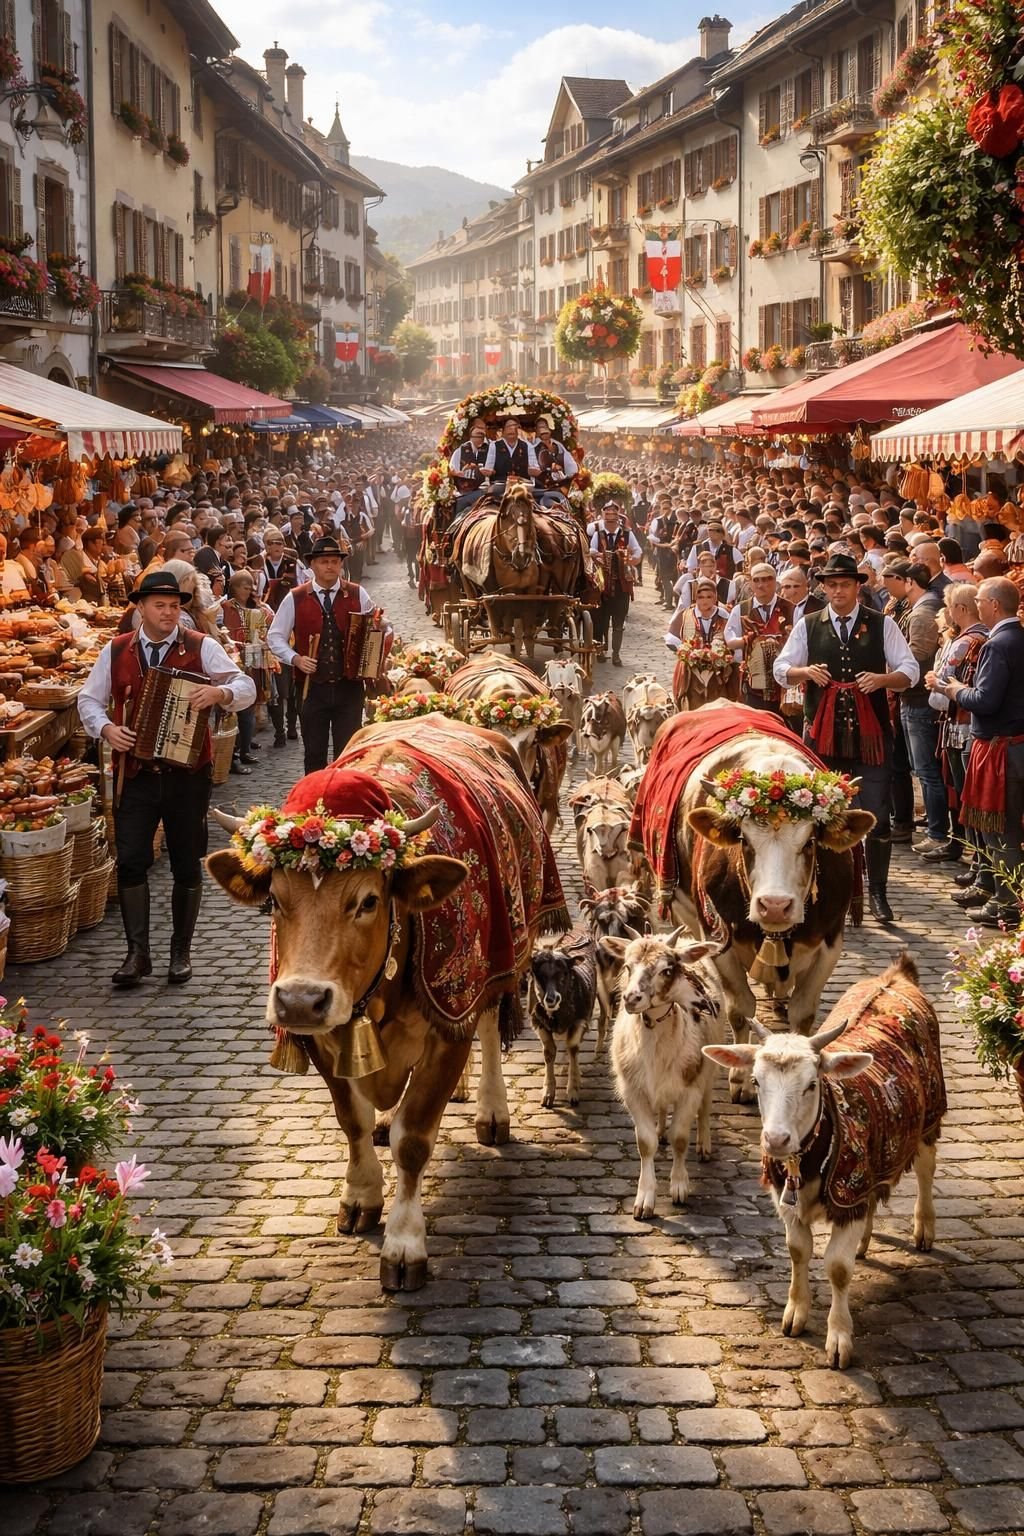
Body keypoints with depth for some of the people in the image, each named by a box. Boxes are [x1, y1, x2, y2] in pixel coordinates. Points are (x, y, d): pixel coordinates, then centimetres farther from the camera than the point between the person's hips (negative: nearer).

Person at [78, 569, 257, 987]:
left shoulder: (201, 648, -1)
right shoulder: (115, 651, 6)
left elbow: (246, 687, -5)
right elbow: (89, 699, 12)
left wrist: (220, 692, -27)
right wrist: (106, 728, -8)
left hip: (188, 774, -1)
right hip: (134, 773, 1)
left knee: (187, 865, 7)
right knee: (130, 861, -5)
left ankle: (181, 952, 21)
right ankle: (137, 952, 5)